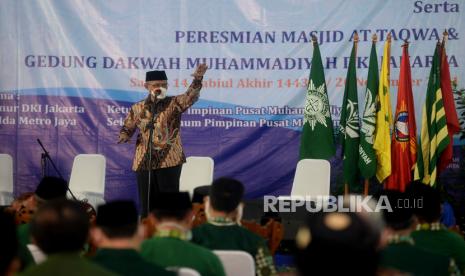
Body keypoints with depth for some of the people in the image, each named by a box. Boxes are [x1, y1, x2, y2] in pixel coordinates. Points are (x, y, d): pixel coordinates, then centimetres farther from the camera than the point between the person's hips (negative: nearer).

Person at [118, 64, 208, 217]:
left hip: (169, 160, -2)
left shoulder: (174, 103, 0)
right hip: (144, 162, 2)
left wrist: (197, 79, -36)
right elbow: (128, 127, 19)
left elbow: (191, 96, -18)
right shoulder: (137, 108, 7)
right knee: (147, 202, 7)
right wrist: (124, 135, -5)